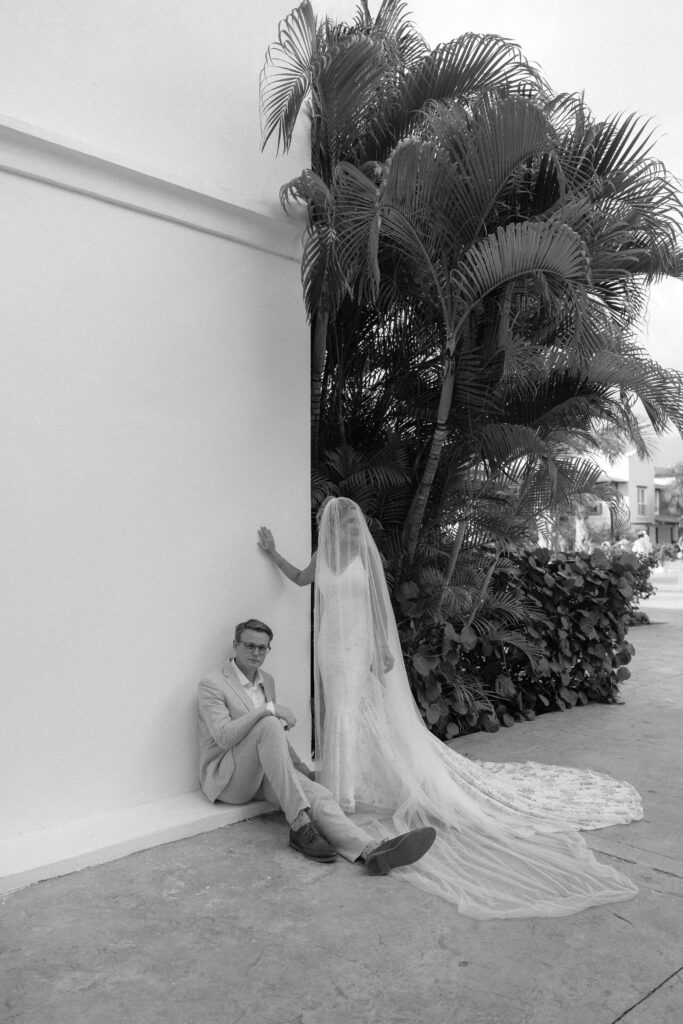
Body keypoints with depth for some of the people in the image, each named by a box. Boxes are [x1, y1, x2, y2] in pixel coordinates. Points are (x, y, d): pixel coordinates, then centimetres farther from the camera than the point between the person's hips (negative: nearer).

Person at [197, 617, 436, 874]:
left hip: (265, 772, 6)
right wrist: (269, 709, -27)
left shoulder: (267, 681, 14)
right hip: (226, 778, -6)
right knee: (268, 724, -33)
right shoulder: (212, 684, -9)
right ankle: (300, 825, -35)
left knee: (316, 794, -23)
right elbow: (223, 736, -24)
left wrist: (301, 768, 15)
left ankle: (370, 849, -44)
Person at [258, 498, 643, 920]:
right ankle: (344, 789, 24)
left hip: (364, 646, -3)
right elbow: (298, 578, 21)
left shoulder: (367, 554, -5)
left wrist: (384, 648, -8)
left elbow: (380, 602, -4)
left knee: (378, 716, 0)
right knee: (341, 714, 9)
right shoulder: (324, 557, 4)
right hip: (334, 648, 3)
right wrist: (273, 552, 13)